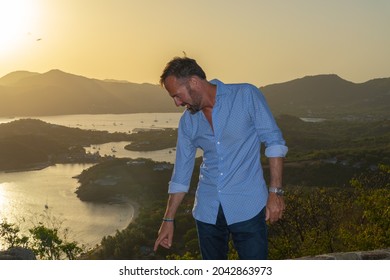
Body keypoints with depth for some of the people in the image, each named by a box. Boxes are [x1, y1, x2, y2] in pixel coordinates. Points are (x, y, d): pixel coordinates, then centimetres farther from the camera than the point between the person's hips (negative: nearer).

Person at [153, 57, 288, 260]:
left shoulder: (246, 95, -6)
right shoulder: (188, 121, 6)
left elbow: (274, 142, -5)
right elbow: (181, 173, 12)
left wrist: (275, 192, -11)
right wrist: (168, 220, 14)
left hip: (247, 207, -4)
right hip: (207, 211, 5)